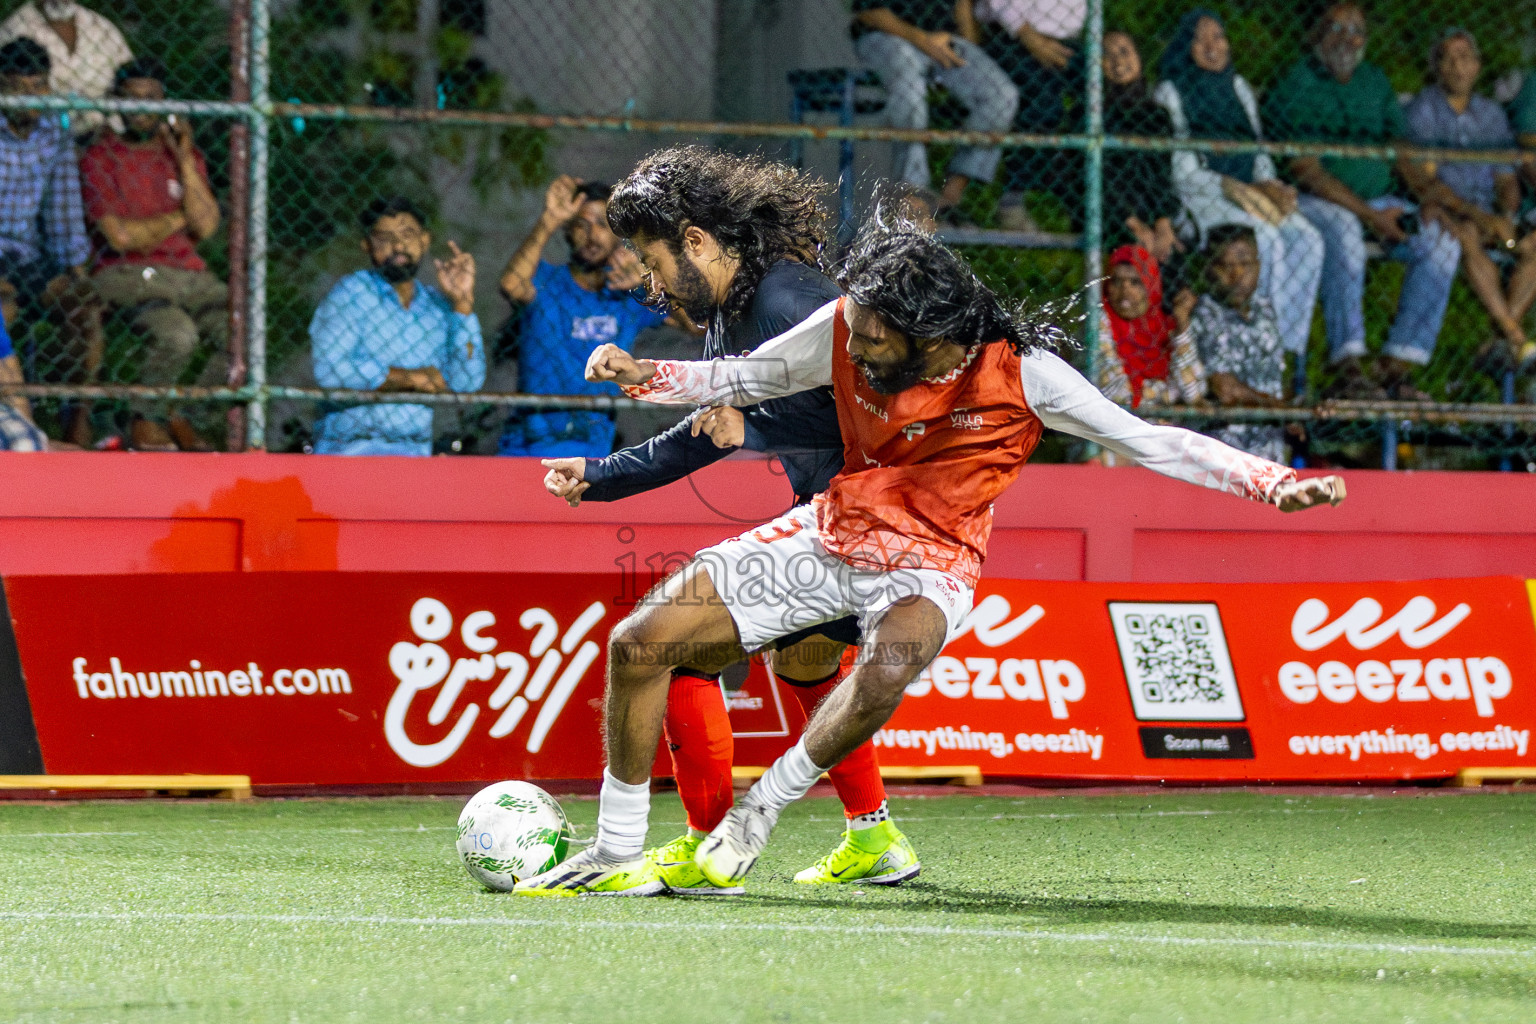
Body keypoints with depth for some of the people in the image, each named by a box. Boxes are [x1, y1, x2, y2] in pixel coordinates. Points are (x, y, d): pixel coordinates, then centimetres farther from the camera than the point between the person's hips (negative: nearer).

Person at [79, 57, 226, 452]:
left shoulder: (185, 153, 15)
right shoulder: (99, 159, 0)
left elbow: (205, 227, 1)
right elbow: (121, 236, -9)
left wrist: (184, 159, -4)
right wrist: (180, 218, 2)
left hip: (188, 274, 5)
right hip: (125, 275, -5)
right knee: (178, 334, -34)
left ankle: (185, 420, 0)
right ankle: (145, 422, -9)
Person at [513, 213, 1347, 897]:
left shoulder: (1021, 372, -21)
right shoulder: (845, 329, -12)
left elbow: (1148, 443, -14)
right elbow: (747, 379, 5)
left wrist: (1272, 483, -24)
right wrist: (643, 376, -11)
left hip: (928, 565, -4)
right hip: (830, 530, 4)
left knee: (885, 673, -40)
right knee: (639, 643, -7)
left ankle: (761, 811, -15)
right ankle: (619, 856, 7)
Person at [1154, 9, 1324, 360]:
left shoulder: (1238, 87, 19)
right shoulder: (1171, 93, 0)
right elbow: (1180, 172, -8)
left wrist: (1270, 185, -3)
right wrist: (1233, 189, -16)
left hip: (1248, 195, 6)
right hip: (1200, 199, -6)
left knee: (1306, 239, -21)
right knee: (1265, 238, -32)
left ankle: (1289, 352, -22)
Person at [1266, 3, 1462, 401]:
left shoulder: (1375, 82, 14)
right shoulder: (1296, 85, -6)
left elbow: (1403, 151, 13)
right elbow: (1306, 170, -14)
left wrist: (1428, 199, -8)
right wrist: (1370, 215, -21)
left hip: (1378, 199, 6)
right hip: (1314, 202, -6)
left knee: (1442, 243, -19)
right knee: (1344, 231, -40)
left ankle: (1396, 369, -21)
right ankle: (1349, 368, -40)